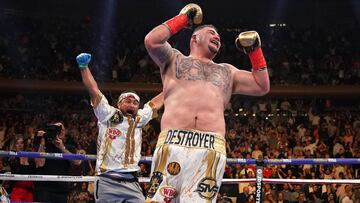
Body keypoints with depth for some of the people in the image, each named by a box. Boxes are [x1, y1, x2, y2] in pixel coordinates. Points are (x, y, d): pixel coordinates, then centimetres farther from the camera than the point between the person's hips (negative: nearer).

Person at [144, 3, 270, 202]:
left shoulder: (226, 71, 34)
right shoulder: (174, 59, 25)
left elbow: (262, 87, 29)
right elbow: (152, 41, 6)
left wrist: (255, 51, 26)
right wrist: (183, 18, 17)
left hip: (211, 149, 2)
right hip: (173, 143, -2)